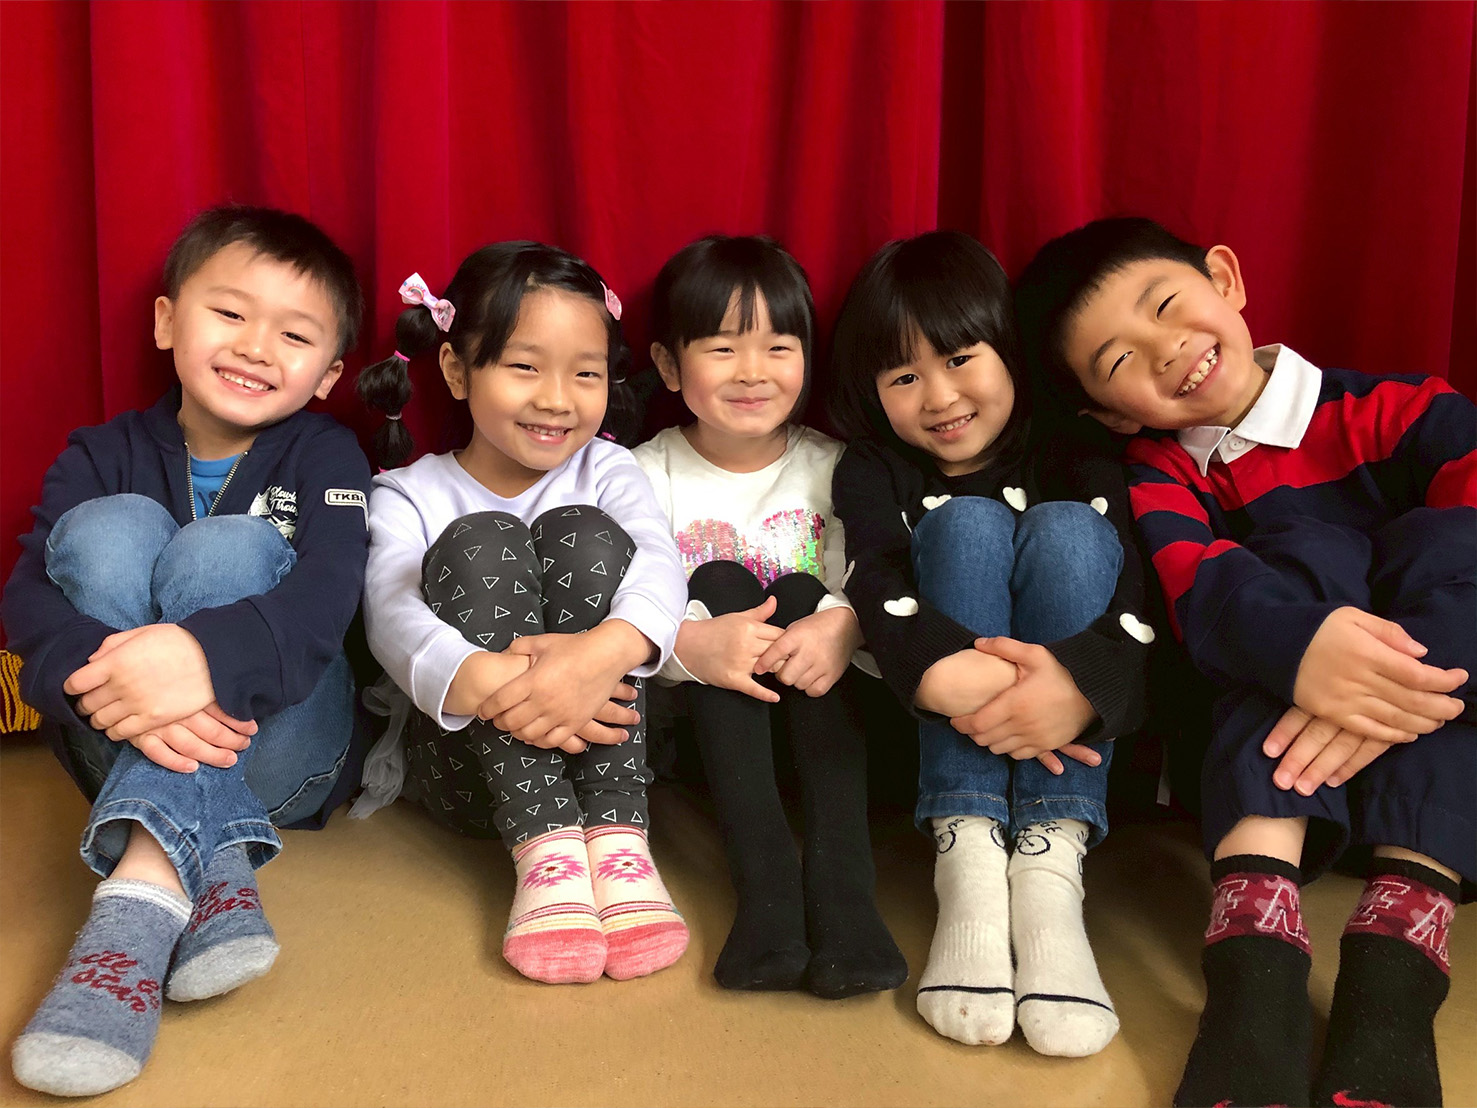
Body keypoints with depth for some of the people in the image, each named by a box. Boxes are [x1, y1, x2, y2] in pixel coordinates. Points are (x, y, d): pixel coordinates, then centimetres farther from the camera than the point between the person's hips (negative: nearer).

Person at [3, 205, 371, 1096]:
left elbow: (324, 600, -20)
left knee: (225, 545, -23)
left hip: (279, 757, -2)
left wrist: (205, 657, -42)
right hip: (123, 757, 2)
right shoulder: (104, 456, 6)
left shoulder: (324, 456, 0)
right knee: (111, 527, -19)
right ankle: (215, 885, -34)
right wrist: (105, 677, -36)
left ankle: (143, 898, -41)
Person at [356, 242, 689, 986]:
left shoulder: (606, 473, 7)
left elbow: (659, 567, -15)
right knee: (480, 543, -22)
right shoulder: (409, 496, 4)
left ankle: (617, 841, -30)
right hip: (465, 761, 0)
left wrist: (605, 649, -40)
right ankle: (546, 851, -33)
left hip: (597, 750, 1)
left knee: (583, 533, -20)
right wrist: (477, 679, -41)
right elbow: (391, 613, -17)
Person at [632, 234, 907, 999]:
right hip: (701, 715, -1)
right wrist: (691, 641, -38)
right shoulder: (649, 475, -1)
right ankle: (764, 880, -39)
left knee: (803, 594, -25)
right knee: (720, 581, -25)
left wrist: (839, 625, -35)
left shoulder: (832, 468, 3)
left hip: (809, 708, 1)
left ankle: (840, 880, -38)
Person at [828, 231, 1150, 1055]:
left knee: (1066, 530, -22)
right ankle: (969, 855, -32)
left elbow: (1134, 593, -16)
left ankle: (1050, 863, -33)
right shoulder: (873, 472, 5)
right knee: (966, 524, -20)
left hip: (1066, 731, 0)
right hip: (927, 730, 0)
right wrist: (943, 672, -40)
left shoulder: (1072, 459, 2)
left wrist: (1084, 682, -39)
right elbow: (874, 582, -17)